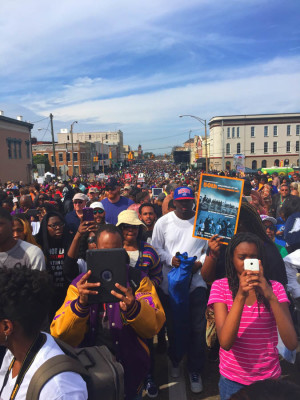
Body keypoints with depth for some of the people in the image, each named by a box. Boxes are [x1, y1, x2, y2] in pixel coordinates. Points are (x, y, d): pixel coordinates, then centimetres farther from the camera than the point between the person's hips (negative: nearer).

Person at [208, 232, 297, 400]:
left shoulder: (275, 288, -8)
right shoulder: (221, 287, -13)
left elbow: (292, 344, -19)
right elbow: (225, 342, -23)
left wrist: (271, 296, -31)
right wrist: (240, 296, -34)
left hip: (269, 376, 2)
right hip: (233, 379, -1)